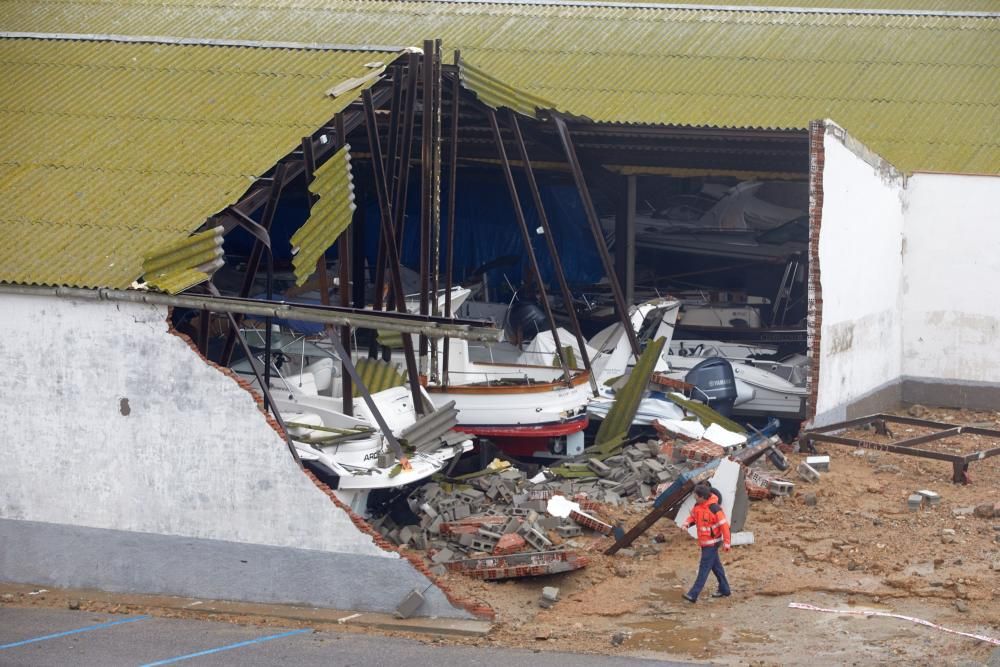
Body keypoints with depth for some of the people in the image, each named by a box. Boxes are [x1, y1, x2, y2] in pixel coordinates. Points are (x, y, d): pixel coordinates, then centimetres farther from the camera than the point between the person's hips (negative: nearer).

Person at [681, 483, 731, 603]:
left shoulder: (714, 508, -23)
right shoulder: (697, 506, 1)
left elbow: (724, 525, -18)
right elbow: (692, 517, 16)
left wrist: (726, 542, -16)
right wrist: (687, 524, -7)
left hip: (712, 542, -9)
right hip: (704, 542, 9)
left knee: (704, 567, -8)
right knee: (716, 566, 18)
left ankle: (694, 594, -12)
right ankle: (724, 590, 29)